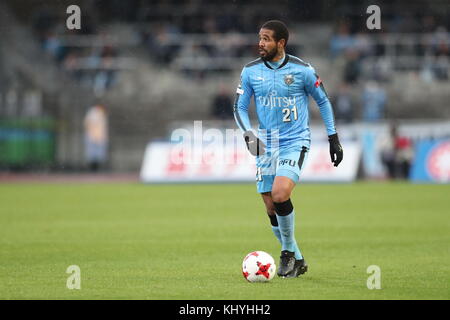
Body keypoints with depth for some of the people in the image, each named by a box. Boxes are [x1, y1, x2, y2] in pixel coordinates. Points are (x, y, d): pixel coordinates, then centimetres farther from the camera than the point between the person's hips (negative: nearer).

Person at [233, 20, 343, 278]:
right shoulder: (251, 71, 1)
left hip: (295, 143, -4)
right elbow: (240, 107, 8)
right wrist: (248, 133, -11)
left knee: (280, 194, -24)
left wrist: (333, 138, 5)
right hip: (266, 145, 4)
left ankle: (289, 253, -3)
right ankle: (297, 261, 19)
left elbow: (323, 101, 6)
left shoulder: (302, 70, -6)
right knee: (271, 208, 2)